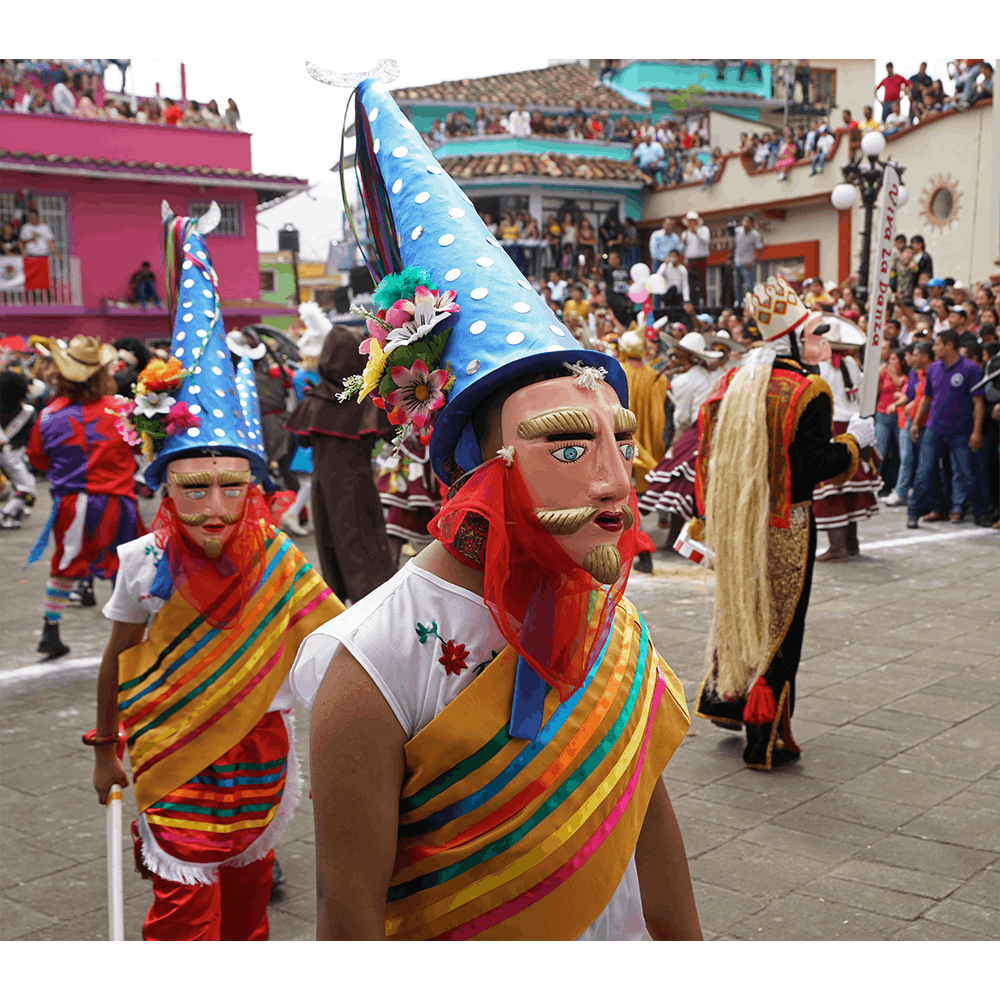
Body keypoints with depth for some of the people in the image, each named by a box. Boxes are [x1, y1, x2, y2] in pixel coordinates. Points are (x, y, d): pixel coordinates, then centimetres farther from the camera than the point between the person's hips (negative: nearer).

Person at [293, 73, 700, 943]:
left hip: (618, 932, 5)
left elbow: (647, 806, 4)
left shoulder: (609, 617, -7)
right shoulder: (377, 666, -26)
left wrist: (687, 943, 8)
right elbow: (350, 918, -21)